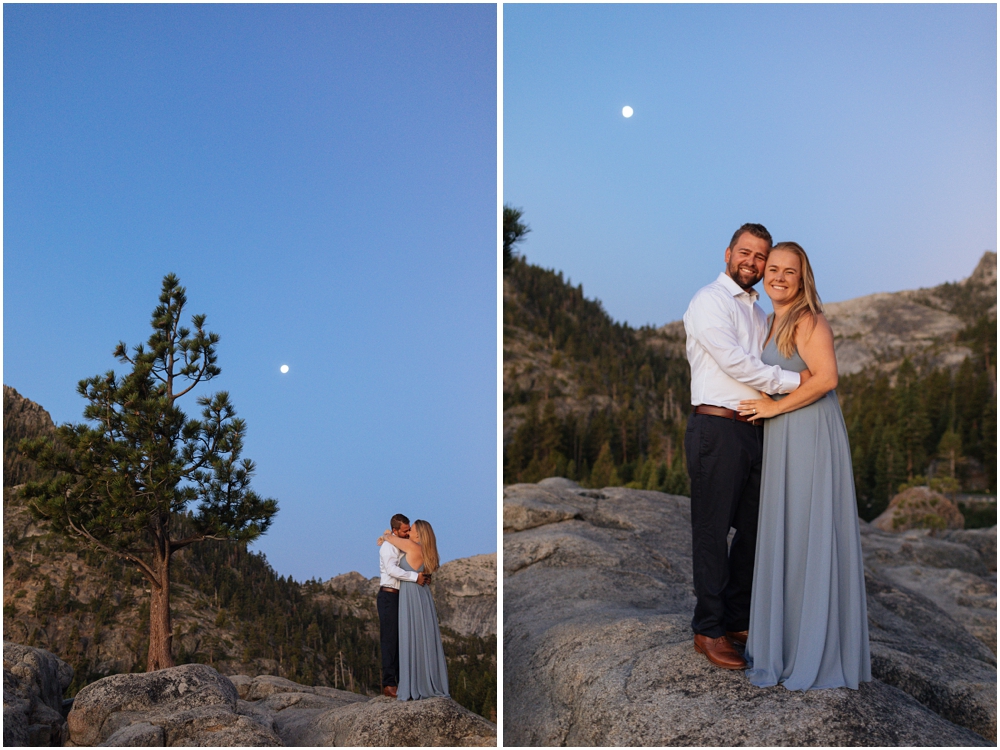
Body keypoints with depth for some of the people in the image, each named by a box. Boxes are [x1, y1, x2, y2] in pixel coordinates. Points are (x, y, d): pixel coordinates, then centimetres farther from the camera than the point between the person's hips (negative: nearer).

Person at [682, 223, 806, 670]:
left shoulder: (757, 311, 21)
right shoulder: (710, 301, -6)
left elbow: (758, 368, 19)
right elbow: (734, 363, -16)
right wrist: (793, 380, -15)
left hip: (754, 430, 8)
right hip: (717, 428, -8)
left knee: (752, 529, 12)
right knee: (713, 533, -1)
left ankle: (737, 620, 25)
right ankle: (708, 631, 8)